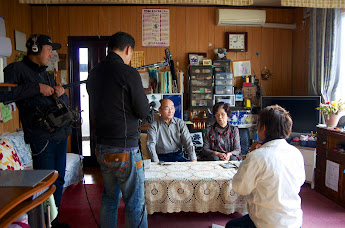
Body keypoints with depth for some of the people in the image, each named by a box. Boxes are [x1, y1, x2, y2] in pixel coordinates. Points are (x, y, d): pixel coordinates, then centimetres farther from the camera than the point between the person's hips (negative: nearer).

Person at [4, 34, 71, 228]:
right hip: (42, 137, -8)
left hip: (60, 133, 8)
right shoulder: (16, 70, 0)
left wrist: (60, 94, -1)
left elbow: (67, 104, 22)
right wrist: (37, 89, -16)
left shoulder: (47, 75, 22)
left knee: (59, 180, 13)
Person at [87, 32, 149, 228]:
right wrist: (142, 94, 6)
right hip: (125, 149, -7)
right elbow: (143, 112, -11)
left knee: (110, 198, 21)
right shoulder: (129, 73, -15)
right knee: (135, 203, 4)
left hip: (102, 147, 8)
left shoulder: (94, 73, 7)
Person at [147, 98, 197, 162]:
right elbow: (151, 145, -10)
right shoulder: (153, 126, 0)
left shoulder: (180, 123, 8)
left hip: (178, 155, 3)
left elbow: (188, 142, 0)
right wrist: (156, 162, -27)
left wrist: (193, 160, -14)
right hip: (162, 157, -2)